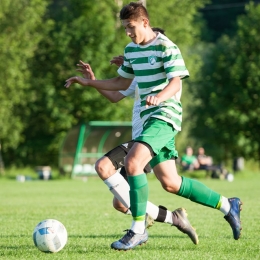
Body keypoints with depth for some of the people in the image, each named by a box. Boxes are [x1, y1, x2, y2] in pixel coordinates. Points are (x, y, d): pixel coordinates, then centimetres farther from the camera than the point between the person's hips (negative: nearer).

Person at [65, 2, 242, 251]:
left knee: (132, 162, -27)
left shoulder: (166, 47, -10)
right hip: (148, 118, 9)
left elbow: (175, 83, -19)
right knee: (170, 183, 9)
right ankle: (227, 205, 25)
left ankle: (138, 229, -19)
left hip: (165, 115, -9)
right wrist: (88, 82, 20)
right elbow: (122, 82, 27)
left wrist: (158, 97, -39)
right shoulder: (131, 50, 15)